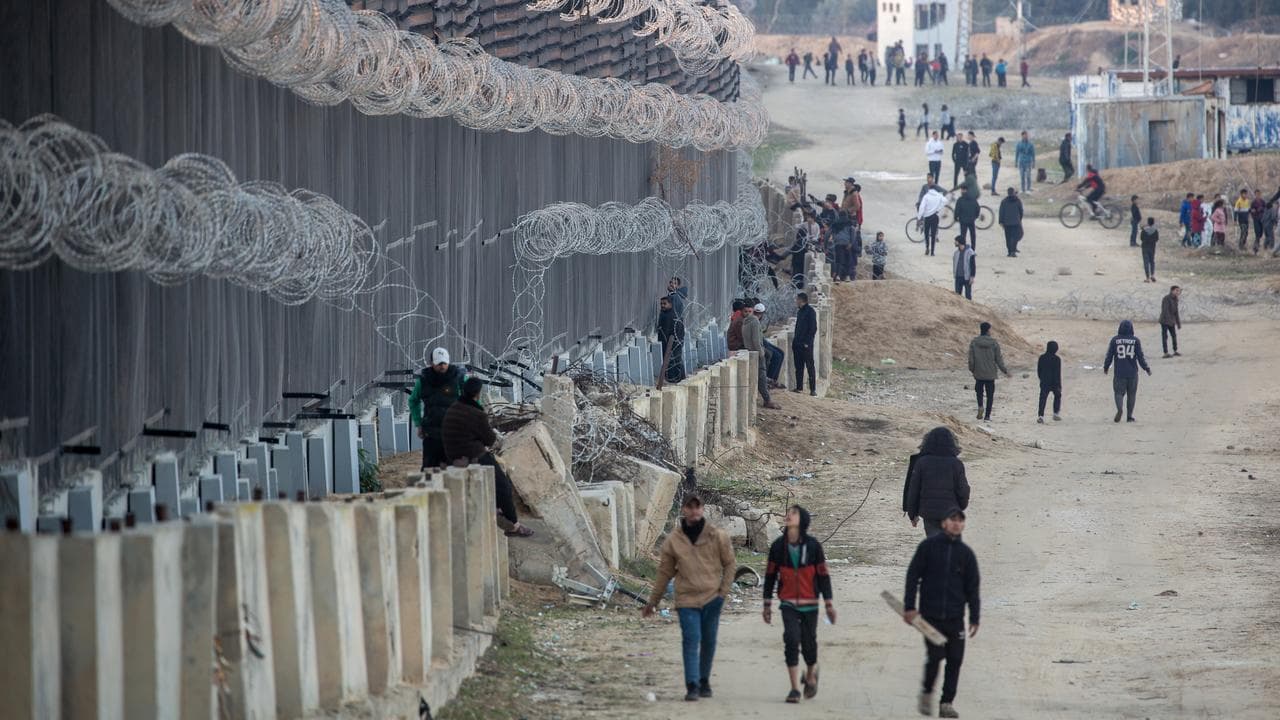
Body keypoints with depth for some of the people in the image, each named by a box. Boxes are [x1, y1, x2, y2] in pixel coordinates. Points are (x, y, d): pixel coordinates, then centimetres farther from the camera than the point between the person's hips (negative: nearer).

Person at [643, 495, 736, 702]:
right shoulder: (673, 540, 0)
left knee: (708, 642, 9)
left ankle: (704, 681, 25)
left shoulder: (717, 536, -1)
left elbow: (730, 563, 7)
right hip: (687, 599, -1)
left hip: (712, 598, 1)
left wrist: (724, 590, -3)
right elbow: (664, 573, 8)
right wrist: (652, 602, 11)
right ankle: (692, 686, -13)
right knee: (691, 640, -11)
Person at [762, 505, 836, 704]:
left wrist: (829, 604, 0)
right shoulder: (778, 546, 0)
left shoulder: (813, 545, -5)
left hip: (809, 604, -1)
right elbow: (770, 576, 7)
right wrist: (767, 604, 8)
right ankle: (794, 688, -8)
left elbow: (823, 575, 0)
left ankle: (811, 675, 36)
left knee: (809, 643, 6)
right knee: (791, 641, -12)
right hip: (788, 604, 1)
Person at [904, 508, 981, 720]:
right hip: (930, 614, -3)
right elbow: (913, 577, 1)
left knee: (955, 660, -1)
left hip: (955, 617, 3)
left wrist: (974, 618, 8)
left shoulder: (966, 553, 8)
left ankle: (947, 702, 9)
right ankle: (927, 693, 14)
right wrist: (909, 607, -5)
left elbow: (972, 588, 12)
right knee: (935, 656, -10)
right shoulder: (928, 547, 0)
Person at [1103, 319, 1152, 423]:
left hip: (1119, 372, -1)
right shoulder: (1135, 341, -3)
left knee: (1119, 392, 3)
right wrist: (1147, 368, 11)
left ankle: (1119, 408, -25)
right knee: (1131, 394, 12)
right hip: (1132, 372, 1)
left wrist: (1105, 367, 17)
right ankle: (1130, 416, 13)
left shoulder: (1115, 340, -2)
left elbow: (1109, 356, 2)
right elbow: (1141, 357, -1)